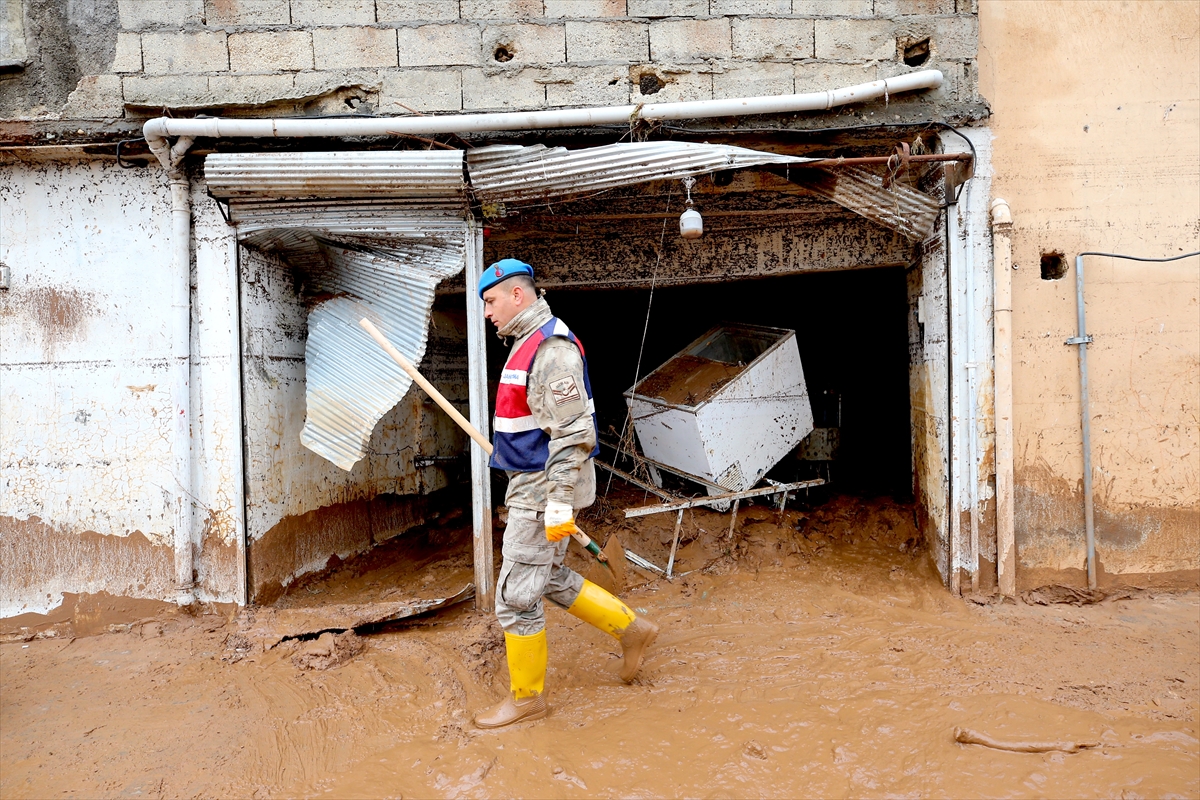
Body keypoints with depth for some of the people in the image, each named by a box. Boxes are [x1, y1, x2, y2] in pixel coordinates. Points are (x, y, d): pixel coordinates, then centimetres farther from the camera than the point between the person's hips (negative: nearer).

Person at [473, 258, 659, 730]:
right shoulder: (529, 343, 14)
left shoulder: (552, 347, -19)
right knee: (550, 580, 20)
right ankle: (631, 629, 31)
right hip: (530, 485, 10)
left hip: (544, 489, -10)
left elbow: (574, 434, -24)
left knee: (516, 596, -1)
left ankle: (527, 697, 16)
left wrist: (559, 502, -26)